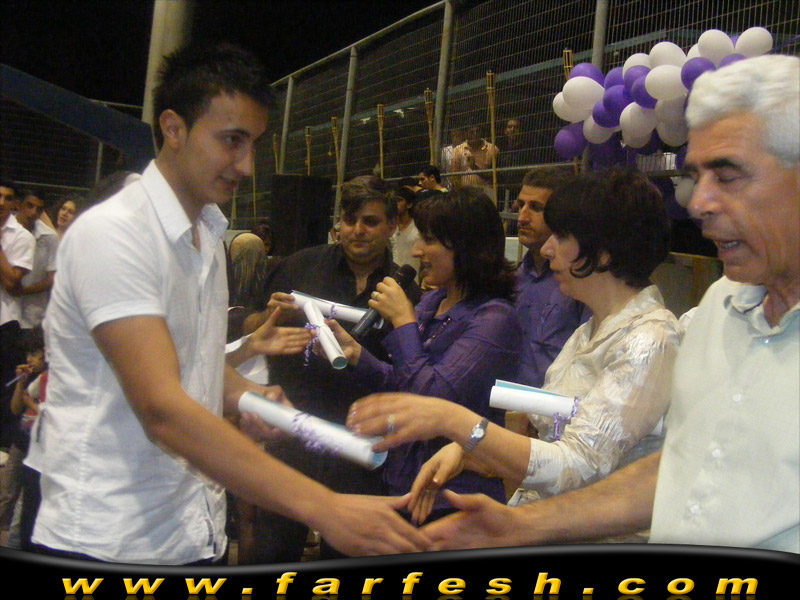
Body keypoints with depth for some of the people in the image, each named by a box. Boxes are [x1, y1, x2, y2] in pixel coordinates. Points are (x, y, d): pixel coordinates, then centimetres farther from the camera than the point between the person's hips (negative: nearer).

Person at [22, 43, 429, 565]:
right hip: (106, 542, -7)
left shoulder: (210, 235, 8)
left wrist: (244, 395, -3)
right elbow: (161, 409, -28)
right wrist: (323, 508, -33)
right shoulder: (110, 232, -18)